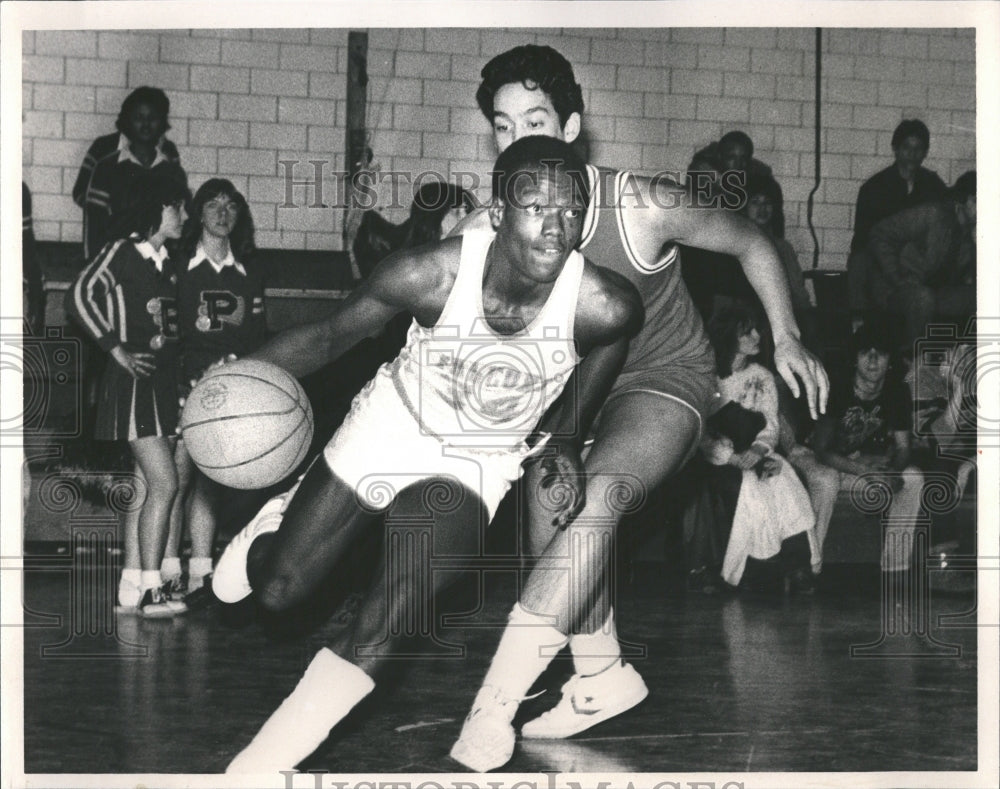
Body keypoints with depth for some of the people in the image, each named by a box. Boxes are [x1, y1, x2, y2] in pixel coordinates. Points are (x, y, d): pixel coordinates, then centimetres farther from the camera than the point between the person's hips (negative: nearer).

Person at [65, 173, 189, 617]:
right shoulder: (122, 253, -7)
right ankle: (150, 591, -14)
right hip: (135, 381, -8)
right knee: (164, 484, -15)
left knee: (151, 486, 8)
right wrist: (119, 352, -19)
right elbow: (80, 297, -19)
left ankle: (132, 582, 14)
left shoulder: (166, 261, 15)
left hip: (165, 381, 8)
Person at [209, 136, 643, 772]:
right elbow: (332, 336, -12)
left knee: (378, 637, -18)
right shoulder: (431, 275, -29)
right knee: (278, 589, 9)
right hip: (392, 427, 1)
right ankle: (278, 523, 46)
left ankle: (268, 759, 1)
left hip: (478, 462, 0)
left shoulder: (602, 307, -29)